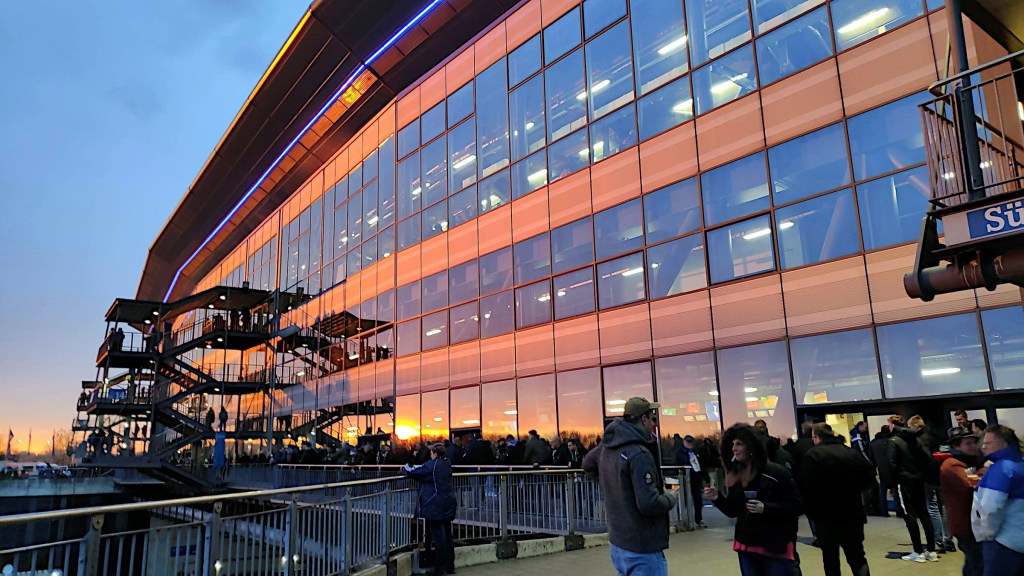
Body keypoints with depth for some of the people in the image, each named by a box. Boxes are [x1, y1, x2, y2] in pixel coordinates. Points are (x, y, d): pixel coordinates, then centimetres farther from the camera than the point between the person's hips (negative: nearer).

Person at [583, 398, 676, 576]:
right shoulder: (639, 454, -24)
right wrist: (671, 498, -8)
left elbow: (588, 465, 24)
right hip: (642, 549, -9)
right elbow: (649, 504, -27)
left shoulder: (607, 445, 4)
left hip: (617, 542, 9)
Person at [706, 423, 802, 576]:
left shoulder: (776, 472, -12)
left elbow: (797, 506, -12)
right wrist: (718, 498, -7)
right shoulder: (735, 474, 4)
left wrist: (766, 508, -24)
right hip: (746, 546, 5)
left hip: (776, 547, -5)